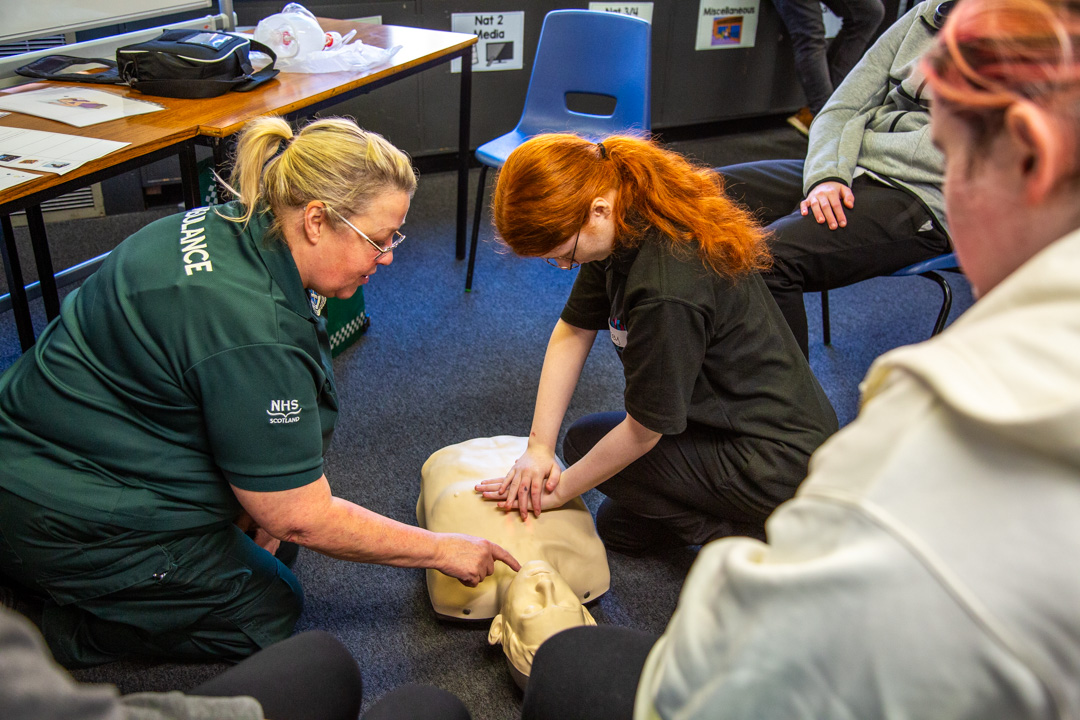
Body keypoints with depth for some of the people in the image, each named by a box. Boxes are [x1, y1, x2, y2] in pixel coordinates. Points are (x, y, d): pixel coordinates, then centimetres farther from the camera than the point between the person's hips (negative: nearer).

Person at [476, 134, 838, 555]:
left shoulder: (665, 290, -33)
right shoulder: (623, 230, -6)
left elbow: (644, 430, -21)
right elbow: (573, 331, 3)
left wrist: (561, 490, -6)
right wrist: (538, 446, -2)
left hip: (778, 465, -9)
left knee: (584, 441, 0)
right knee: (617, 528, 19)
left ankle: (749, 536, -1)